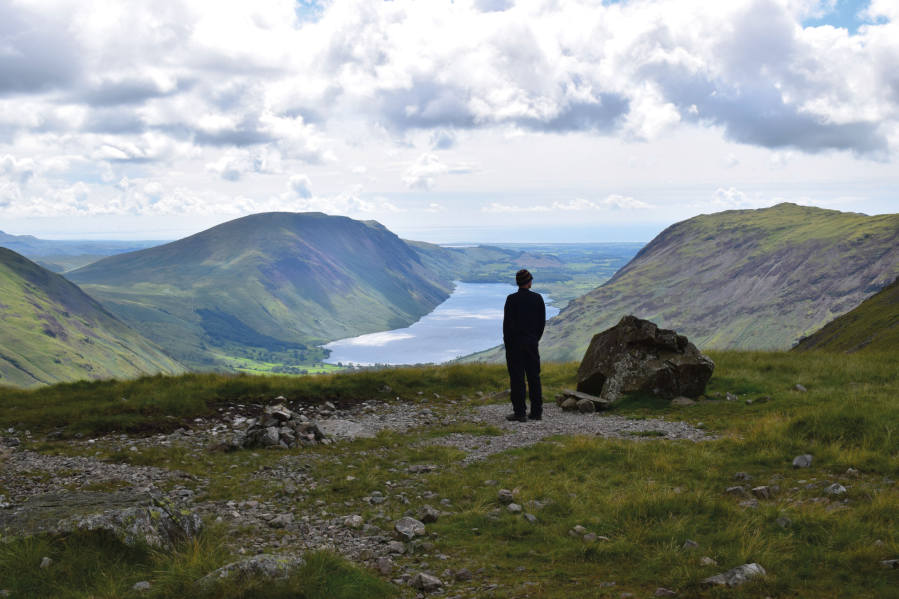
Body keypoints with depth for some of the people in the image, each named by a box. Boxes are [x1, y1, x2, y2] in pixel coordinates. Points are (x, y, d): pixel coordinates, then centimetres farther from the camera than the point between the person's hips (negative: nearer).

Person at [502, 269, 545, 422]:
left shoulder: (512, 299, -10)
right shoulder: (538, 298, 3)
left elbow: (507, 322, -10)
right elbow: (542, 321, 8)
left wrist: (506, 340, 2)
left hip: (515, 343, -4)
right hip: (532, 343, 4)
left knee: (517, 378, -2)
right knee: (534, 376, 10)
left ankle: (520, 413, -3)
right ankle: (537, 412, 12)